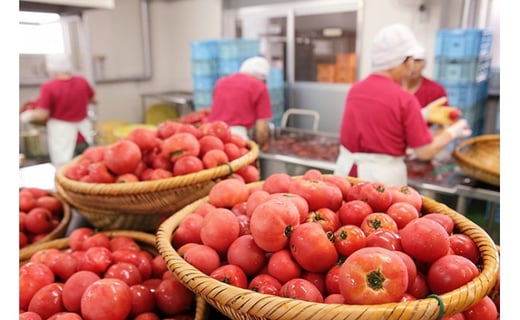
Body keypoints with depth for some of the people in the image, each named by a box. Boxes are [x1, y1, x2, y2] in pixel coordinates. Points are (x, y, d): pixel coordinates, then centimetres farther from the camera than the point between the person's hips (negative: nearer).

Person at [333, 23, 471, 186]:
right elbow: (425, 152, -8)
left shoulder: (355, 89, 2)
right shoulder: (404, 99, -14)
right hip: (382, 176, -5)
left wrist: (422, 116, 21)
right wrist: (452, 132, 9)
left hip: (346, 170, 5)